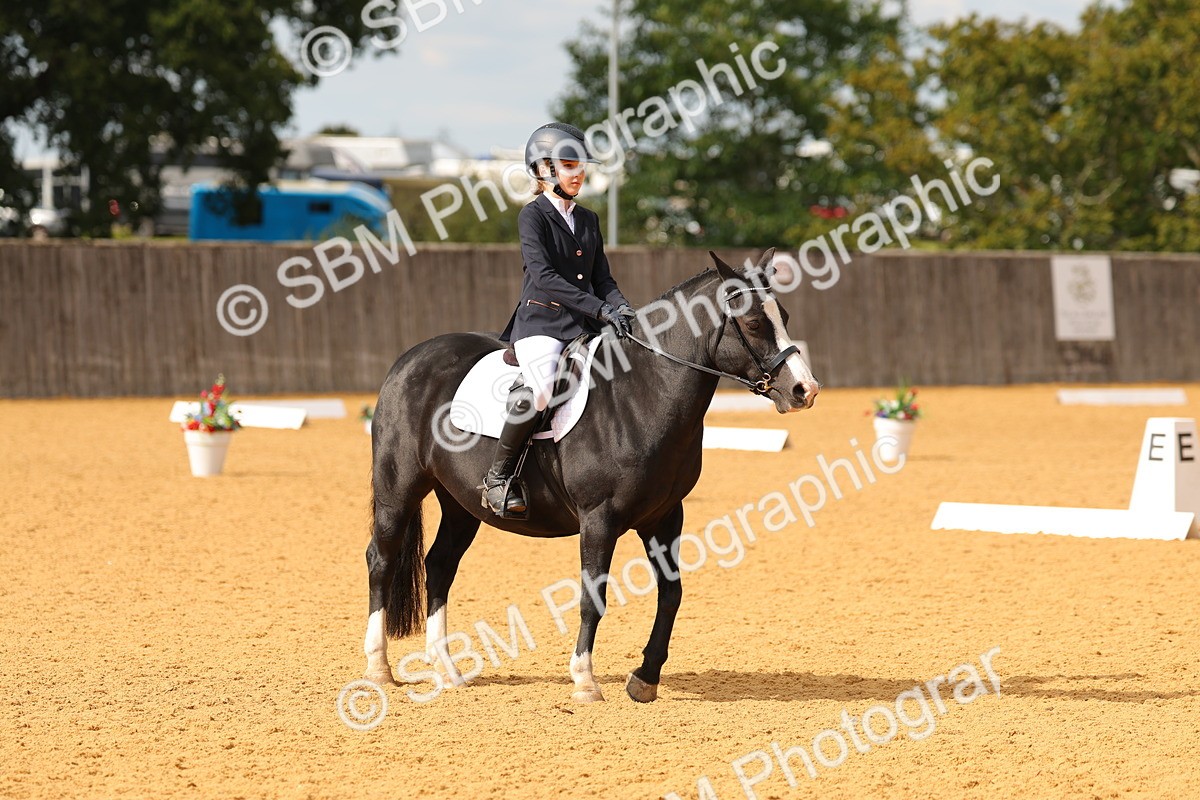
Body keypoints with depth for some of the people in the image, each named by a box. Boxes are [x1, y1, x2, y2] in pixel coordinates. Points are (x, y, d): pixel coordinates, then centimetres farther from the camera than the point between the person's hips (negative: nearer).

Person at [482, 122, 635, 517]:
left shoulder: (588, 220, 18)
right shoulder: (534, 216, -3)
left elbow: (602, 277, 17)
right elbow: (543, 276, -16)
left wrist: (621, 307, -6)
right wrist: (600, 308, -24)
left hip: (584, 328, 7)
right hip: (540, 324, -7)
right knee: (539, 392, -32)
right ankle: (498, 477, -18)